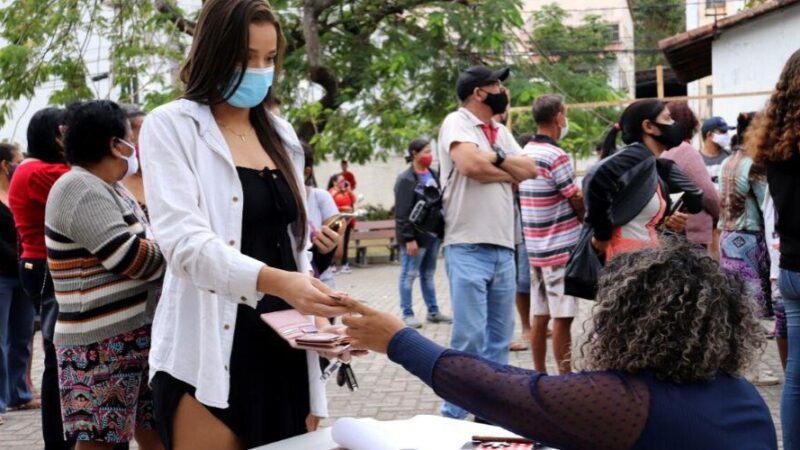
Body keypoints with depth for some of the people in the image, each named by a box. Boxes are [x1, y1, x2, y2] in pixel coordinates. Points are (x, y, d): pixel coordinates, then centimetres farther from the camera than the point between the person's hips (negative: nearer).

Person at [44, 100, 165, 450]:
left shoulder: (110, 189, 16)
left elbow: (137, 248, 18)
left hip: (134, 335, 9)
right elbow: (132, 259, -21)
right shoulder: (79, 189, -15)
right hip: (101, 344, -9)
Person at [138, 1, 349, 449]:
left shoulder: (281, 134, 13)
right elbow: (184, 240, -18)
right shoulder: (172, 126, -4)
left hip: (285, 349, 6)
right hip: (212, 352, -5)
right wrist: (274, 281, -33)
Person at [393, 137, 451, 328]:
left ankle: (433, 311, 22)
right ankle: (407, 314, 6)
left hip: (433, 234, 7)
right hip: (416, 236, -7)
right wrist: (409, 238, -20)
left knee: (428, 275, 15)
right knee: (409, 275, 1)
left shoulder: (433, 175, 11)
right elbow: (402, 213, -16)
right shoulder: (406, 179, -13)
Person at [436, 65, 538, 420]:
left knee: (499, 338, 12)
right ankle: (453, 415, 2)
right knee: (469, 337, -7)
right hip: (468, 249, -7)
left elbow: (530, 170, 7)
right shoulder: (456, 123, -4)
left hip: (503, 248, 7)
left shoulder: (501, 132, 17)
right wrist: (509, 169, -5)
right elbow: (471, 164, -22)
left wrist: (494, 157, -8)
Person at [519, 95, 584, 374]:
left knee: (540, 316, 11)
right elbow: (579, 205, -11)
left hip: (535, 246, 8)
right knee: (562, 317, -3)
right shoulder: (557, 156, -16)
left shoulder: (525, 153, 9)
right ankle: (565, 377, 1)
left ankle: (540, 375, 17)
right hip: (561, 248, -8)